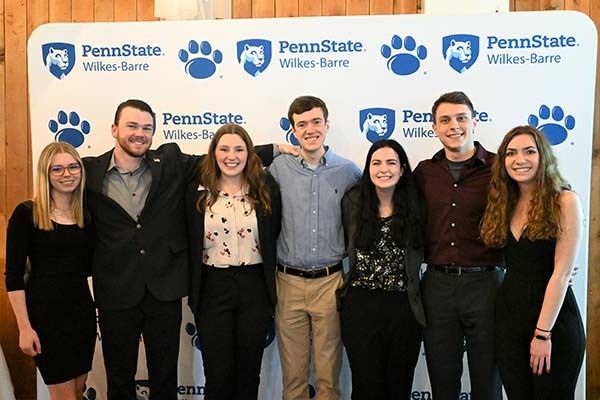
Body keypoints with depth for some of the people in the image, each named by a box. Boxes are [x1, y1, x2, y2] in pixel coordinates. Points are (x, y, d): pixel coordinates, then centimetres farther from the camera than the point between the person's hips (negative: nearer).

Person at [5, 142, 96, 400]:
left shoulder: (86, 214, 6)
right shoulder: (26, 213, -9)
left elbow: (87, 267, 10)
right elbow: (13, 274, -10)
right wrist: (25, 327, -14)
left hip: (82, 309, 5)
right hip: (45, 311, -5)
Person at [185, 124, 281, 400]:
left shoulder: (266, 189, -1)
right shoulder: (198, 192, -1)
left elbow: (275, 237, 3)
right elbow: (189, 244, 3)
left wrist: (271, 284, 2)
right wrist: (192, 289, 3)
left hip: (255, 287, 1)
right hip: (212, 288, 0)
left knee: (249, 370, 13)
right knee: (217, 373, 7)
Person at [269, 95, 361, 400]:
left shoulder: (349, 171, 0)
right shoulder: (278, 168, -1)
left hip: (331, 281, 0)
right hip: (289, 282, 1)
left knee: (329, 370, 10)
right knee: (292, 370, 12)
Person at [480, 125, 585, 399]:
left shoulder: (565, 201, -10)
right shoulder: (504, 204, 6)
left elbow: (561, 273, -14)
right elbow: (512, 262, 9)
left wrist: (543, 333, -15)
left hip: (554, 320, -4)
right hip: (508, 315, 5)